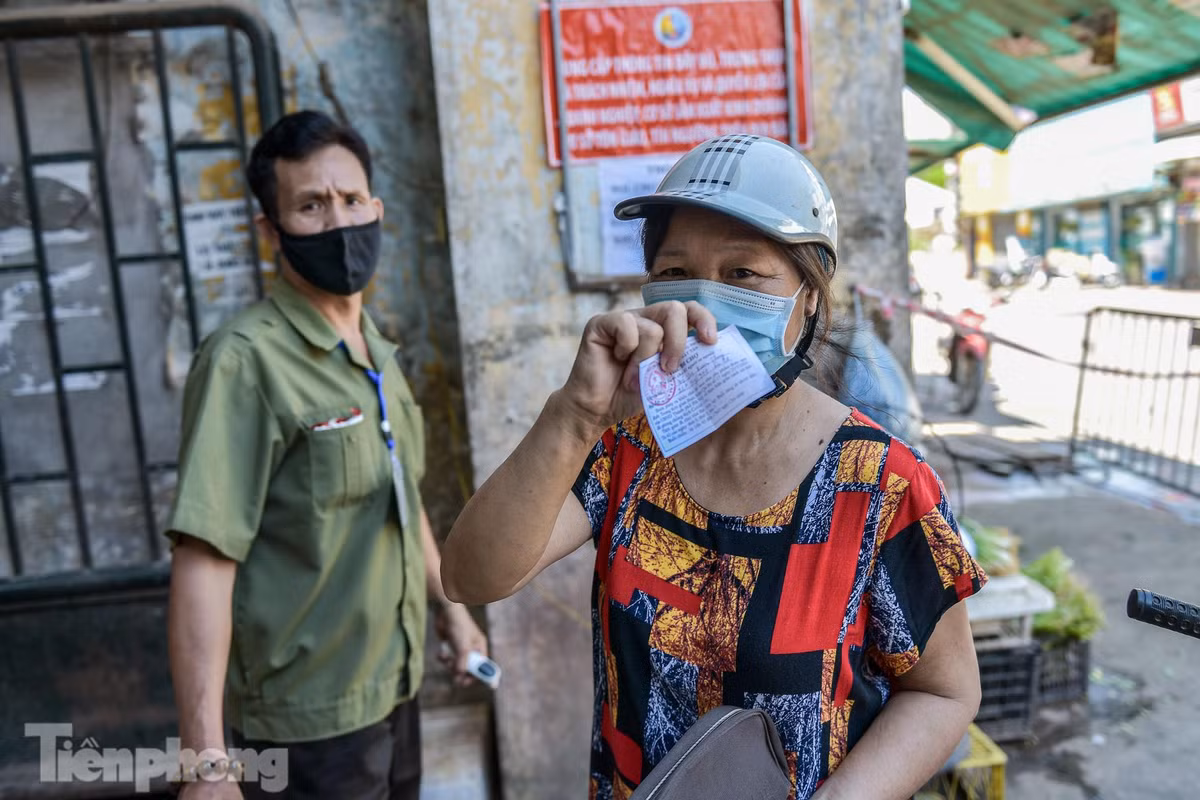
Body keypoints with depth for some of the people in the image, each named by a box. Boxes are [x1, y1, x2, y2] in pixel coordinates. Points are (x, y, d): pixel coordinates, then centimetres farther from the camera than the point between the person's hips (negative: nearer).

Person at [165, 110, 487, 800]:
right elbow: (204, 559, -24)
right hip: (310, 722, -7)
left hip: (395, 691, 7)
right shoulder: (247, 361, -19)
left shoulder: (379, 356, 6)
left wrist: (450, 608, 20)